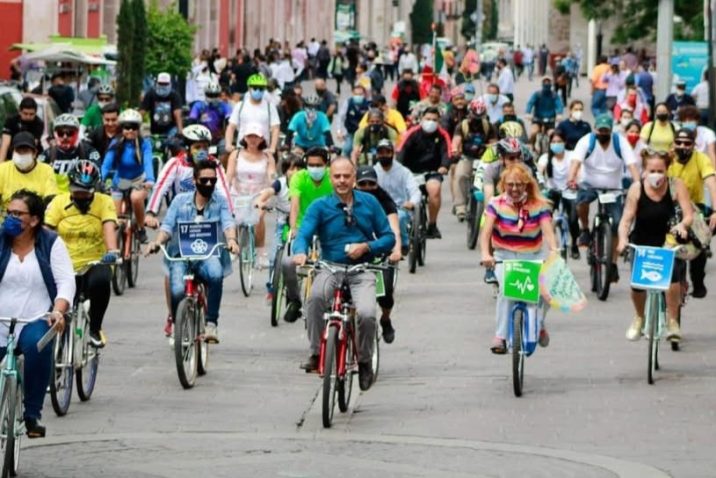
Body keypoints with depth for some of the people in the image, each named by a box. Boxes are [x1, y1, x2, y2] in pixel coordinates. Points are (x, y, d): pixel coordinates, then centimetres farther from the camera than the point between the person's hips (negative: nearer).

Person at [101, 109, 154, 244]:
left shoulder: (144, 144, -18)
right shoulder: (116, 144, -15)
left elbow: (148, 162, -30)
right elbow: (106, 164, -22)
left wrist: (150, 180, -49)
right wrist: (99, 181, -40)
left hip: (139, 182, -2)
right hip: (120, 181, 2)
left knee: (136, 198, -34)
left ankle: (141, 229, -12)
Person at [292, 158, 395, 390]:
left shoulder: (369, 203, 6)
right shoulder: (320, 206, 1)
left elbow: (389, 237, 8)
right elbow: (304, 234, -13)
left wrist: (366, 246, -11)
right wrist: (300, 252, -36)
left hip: (362, 271, 1)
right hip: (330, 268, -1)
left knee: (367, 314, -25)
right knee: (316, 295, -35)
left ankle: (365, 361, 4)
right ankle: (316, 353, -20)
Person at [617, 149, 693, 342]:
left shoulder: (675, 186, -15)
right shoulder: (636, 188, -14)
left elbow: (689, 214, -17)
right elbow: (626, 219, -16)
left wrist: (682, 225, -39)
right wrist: (623, 238, -34)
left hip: (667, 241, -1)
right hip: (641, 244, 1)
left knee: (673, 273, -27)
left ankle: (672, 321, -9)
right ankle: (639, 318, 20)